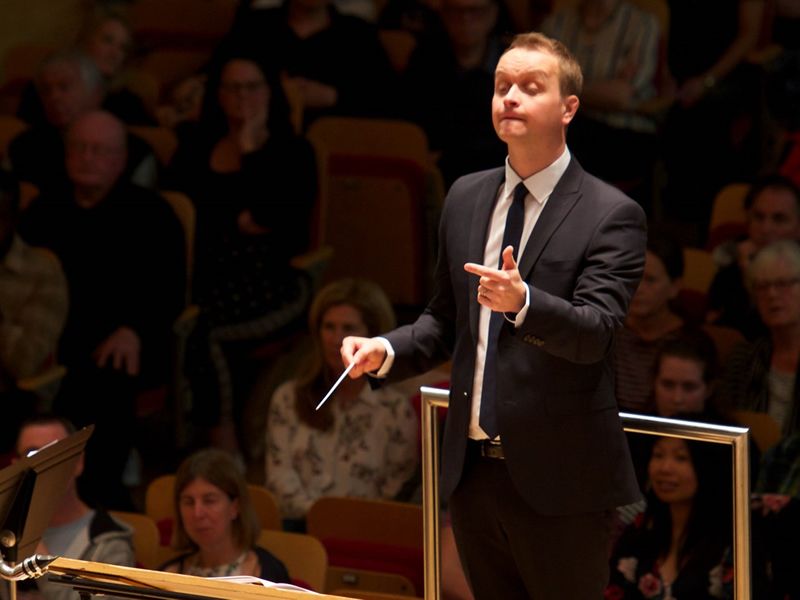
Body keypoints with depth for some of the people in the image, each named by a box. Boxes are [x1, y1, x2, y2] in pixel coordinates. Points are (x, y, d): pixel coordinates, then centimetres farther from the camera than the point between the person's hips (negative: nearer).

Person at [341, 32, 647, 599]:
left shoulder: (612, 215, -9)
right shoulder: (466, 198, 11)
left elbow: (593, 332, -21)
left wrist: (522, 302, -40)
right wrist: (386, 350, 0)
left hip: (557, 484, -6)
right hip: (473, 473, 6)